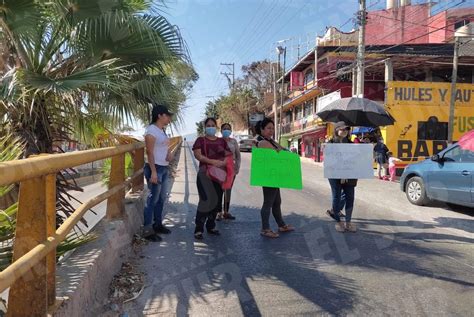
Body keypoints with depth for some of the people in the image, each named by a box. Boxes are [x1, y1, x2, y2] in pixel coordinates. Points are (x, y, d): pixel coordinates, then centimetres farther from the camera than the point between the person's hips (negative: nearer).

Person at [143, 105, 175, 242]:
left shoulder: (163, 130, 15)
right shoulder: (151, 130, -13)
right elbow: (150, 152, -18)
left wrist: (170, 153, -1)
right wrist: (153, 171, -23)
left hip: (164, 168, 9)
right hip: (155, 168, -9)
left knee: (161, 198, 14)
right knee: (153, 199, -6)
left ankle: (158, 224, 27)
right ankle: (147, 230, 1)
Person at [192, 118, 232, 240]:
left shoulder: (222, 141, 15)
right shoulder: (200, 140, 4)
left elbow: (228, 156, 11)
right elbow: (198, 155, -10)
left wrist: (223, 162, -12)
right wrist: (213, 161, -20)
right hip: (205, 174, -5)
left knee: (217, 201, 8)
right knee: (207, 200, -15)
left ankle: (211, 226, 23)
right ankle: (198, 229, -6)